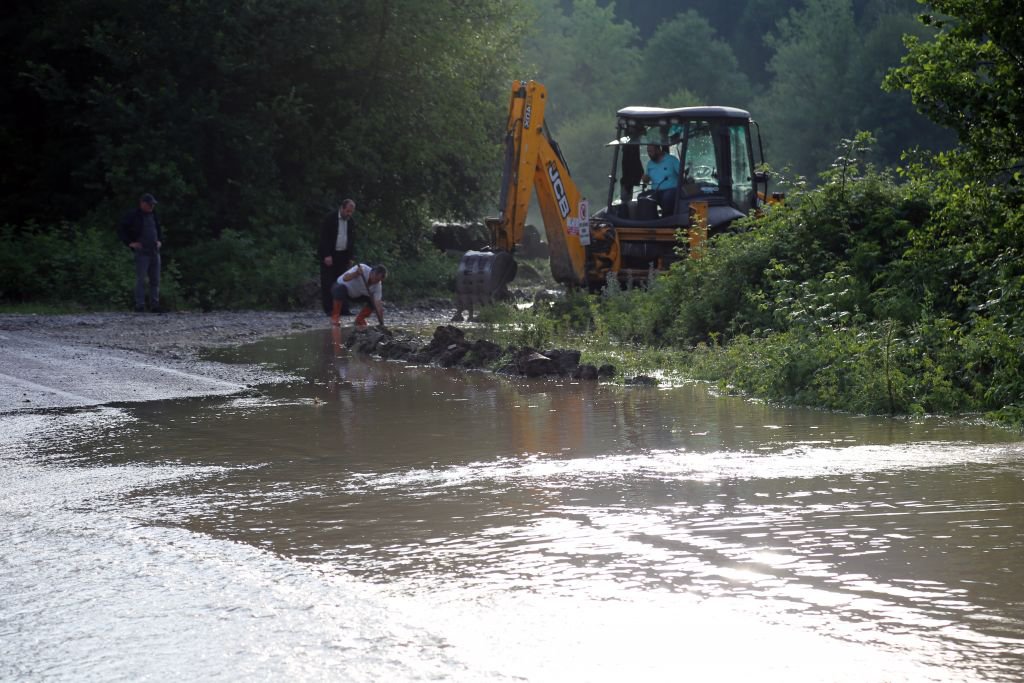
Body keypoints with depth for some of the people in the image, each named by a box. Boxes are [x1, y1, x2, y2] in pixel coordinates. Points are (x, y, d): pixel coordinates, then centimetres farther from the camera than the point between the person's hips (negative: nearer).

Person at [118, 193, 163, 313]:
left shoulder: (153, 215, 16)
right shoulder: (133, 215, -4)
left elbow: (159, 230, 32)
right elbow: (121, 230, -4)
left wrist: (160, 241, 16)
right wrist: (130, 243, -9)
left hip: (154, 252, 6)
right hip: (142, 252, -6)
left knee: (155, 280, 4)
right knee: (141, 279, -9)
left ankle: (155, 305, 8)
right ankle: (140, 306, -8)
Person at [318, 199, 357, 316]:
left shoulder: (351, 221, 7)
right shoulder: (329, 218, -10)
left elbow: (352, 240, 13)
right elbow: (324, 237, -12)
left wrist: (350, 257, 6)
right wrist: (327, 256, -18)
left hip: (343, 256, 5)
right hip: (329, 256, -5)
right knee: (328, 283, -5)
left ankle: (343, 309, 6)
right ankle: (329, 309, -4)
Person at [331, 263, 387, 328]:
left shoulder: (377, 285, -19)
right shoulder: (362, 269, -31)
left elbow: (378, 305, -21)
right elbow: (345, 278, -40)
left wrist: (382, 324, -29)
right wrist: (356, 273, -58)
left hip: (356, 295, 5)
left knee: (373, 301, -15)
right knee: (340, 289, -39)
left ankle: (359, 320, 5)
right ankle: (334, 317, -24)